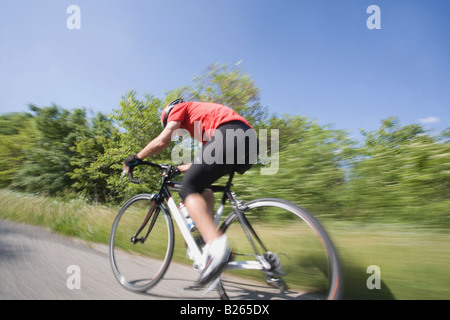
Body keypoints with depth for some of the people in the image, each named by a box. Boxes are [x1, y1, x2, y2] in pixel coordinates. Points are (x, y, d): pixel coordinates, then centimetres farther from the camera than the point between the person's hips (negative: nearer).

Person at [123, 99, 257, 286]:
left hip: (230, 135, -9)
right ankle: (209, 237, 12)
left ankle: (217, 247, -25)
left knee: (189, 189, -7)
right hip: (251, 141, 9)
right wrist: (186, 168, 51)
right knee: (202, 186, 22)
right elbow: (208, 157, 41)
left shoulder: (179, 108, 19)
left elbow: (162, 141, 6)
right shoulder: (200, 114, 41)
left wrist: (135, 158, 19)